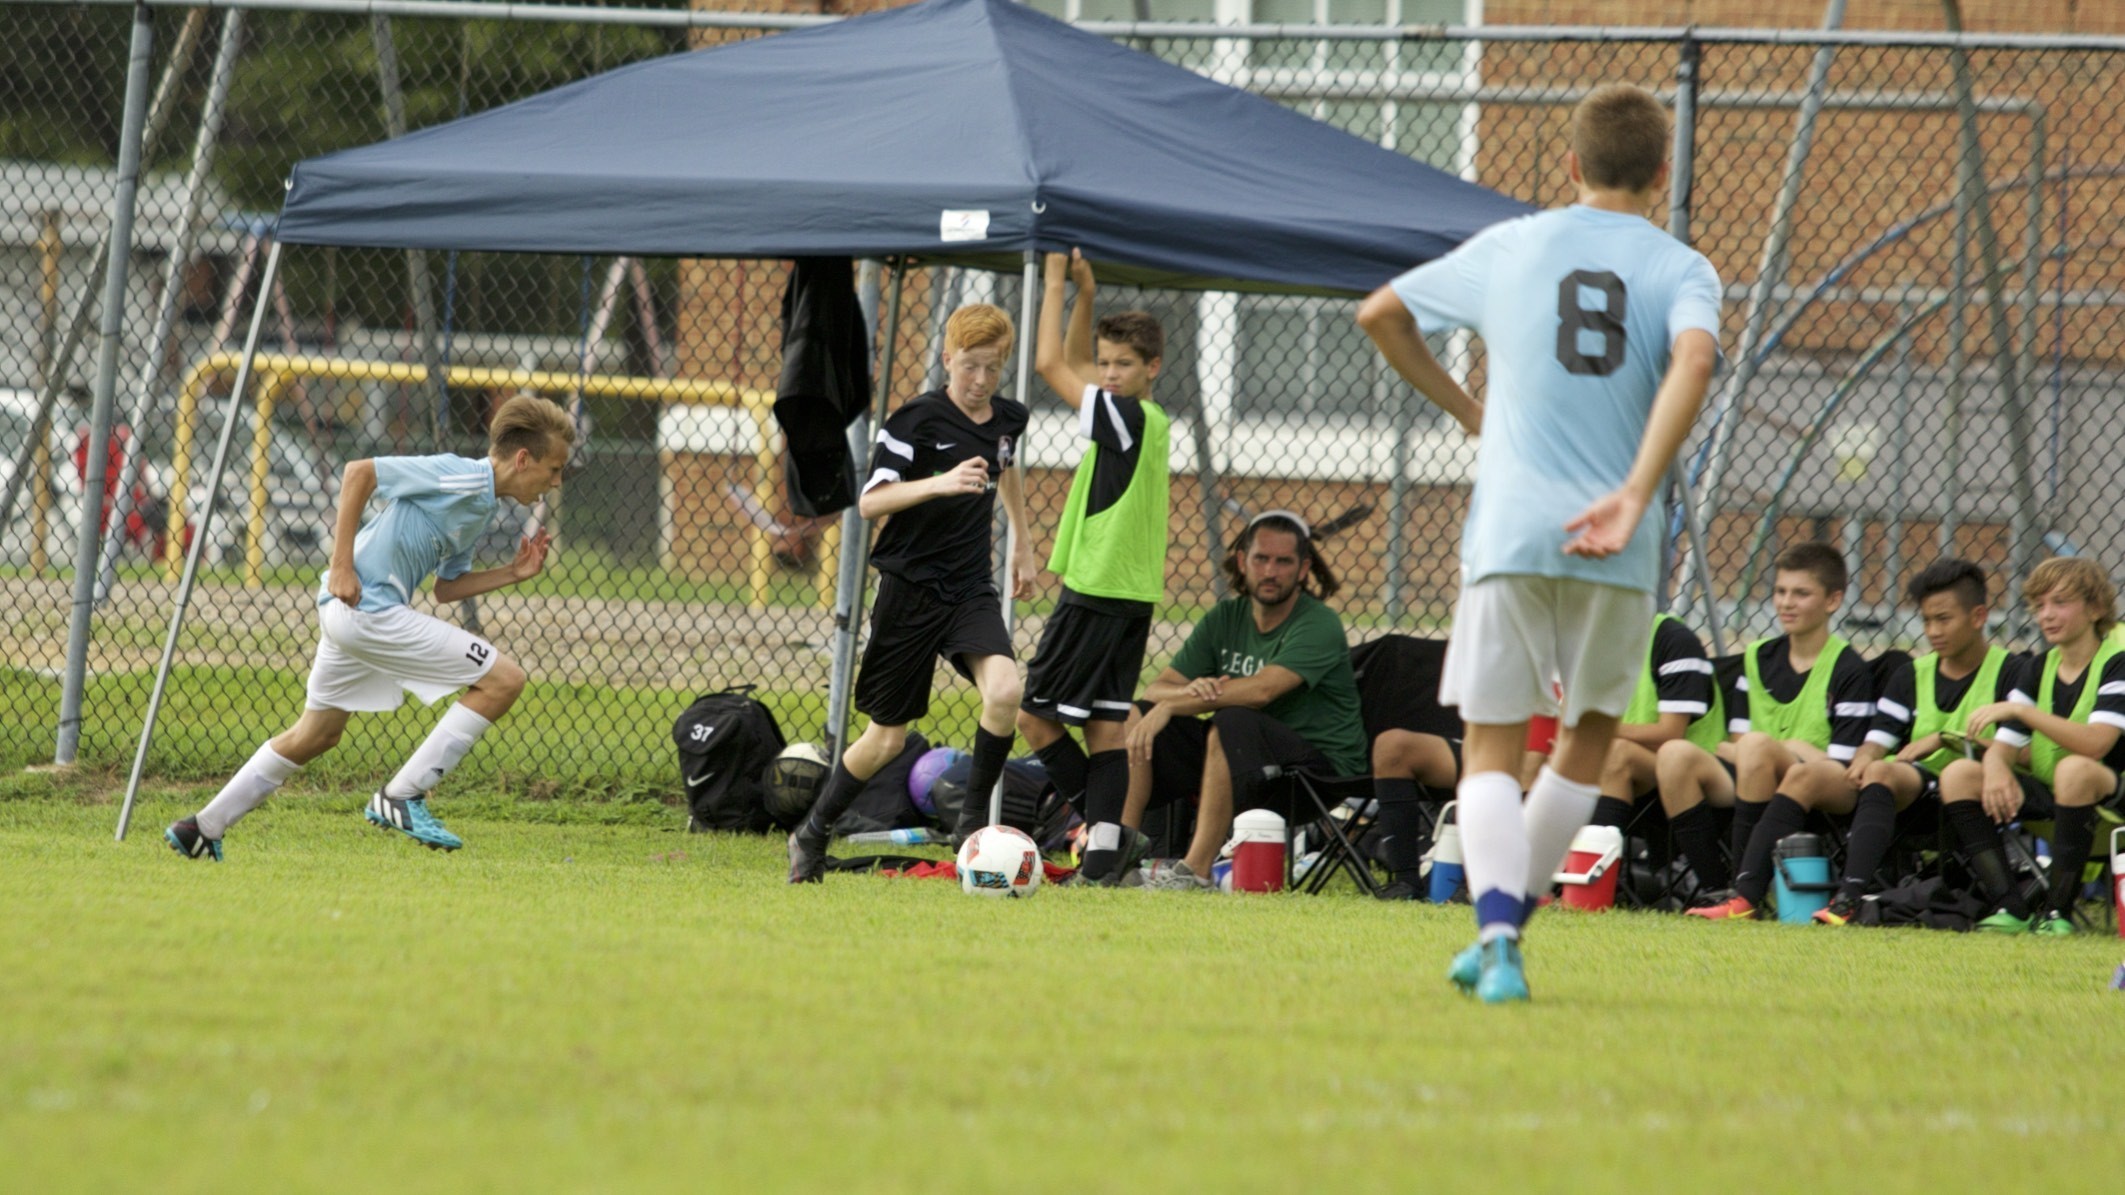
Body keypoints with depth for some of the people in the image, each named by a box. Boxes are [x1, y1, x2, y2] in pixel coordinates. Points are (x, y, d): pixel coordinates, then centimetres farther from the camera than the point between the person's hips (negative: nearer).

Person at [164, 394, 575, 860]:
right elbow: (359, 472, -17)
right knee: (503, 679, -10)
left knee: (316, 734, 23)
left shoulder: (479, 506, 15)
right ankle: (401, 796, -7)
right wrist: (342, 567, -19)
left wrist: (515, 573, 10)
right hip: (368, 606, -10)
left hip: (348, 612, 10)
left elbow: (446, 589, 21)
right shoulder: (462, 478, -14)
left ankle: (202, 829, 30)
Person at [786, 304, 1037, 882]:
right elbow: (870, 501, -23)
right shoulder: (917, 420, -14)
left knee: (1005, 690, -24)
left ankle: (973, 818, -7)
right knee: (889, 736, 4)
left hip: (972, 590, 4)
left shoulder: (1008, 419, 5)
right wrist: (940, 483, -37)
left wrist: (1021, 541, 35)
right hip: (910, 589, -4)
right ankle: (813, 834, 25)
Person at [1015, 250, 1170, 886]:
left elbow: (1052, 364, -14)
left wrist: (1056, 280, -6)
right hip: (1131, 594, 9)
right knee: (1106, 724, 5)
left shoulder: (1129, 417, -14)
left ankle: (1106, 831, -6)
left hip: (1097, 593, -9)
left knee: (1036, 715, -6)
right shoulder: (1144, 421, 13)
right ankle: (1104, 845, 0)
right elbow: (1075, 365, 26)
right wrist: (1085, 291, 16)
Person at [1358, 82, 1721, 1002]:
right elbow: (1693, 360, -17)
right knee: (1588, 737, 19)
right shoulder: (1680, 269, 4)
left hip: (1508, 532, 0)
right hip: (1614, 546, 0)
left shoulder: (1510, 247, 11)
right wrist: (1635, 497, -19)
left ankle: (1498, 934, -19)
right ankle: (1500, 929, 18)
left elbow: (1380, 313, 17)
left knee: (1492, 748, 2)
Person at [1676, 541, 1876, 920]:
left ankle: (1746, 892, -38)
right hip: (1754, 786, 6)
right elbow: (1734, 742, 14)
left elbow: (1842, 770, -8)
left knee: (1757, 747, -35)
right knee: (1677, 755, -19)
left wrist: (1787, 750, -15)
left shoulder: (1849, 671, -3)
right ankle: (1715, 888, -21)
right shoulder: (1759, 658, 16)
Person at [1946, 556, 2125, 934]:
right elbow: (2004, 745, 5)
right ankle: (2011, 908, -22)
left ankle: (2058, 910, -29)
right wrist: (1996, 766, -21)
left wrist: (2020, 711, -29)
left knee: (2075, 769, -38)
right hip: (2046, 796, 7)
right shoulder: (2037, 670, 11)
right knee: (1959, 774, -11)